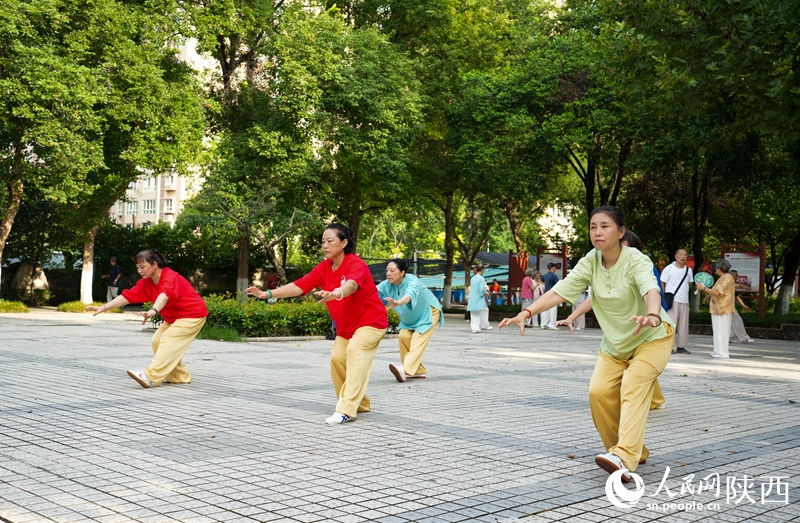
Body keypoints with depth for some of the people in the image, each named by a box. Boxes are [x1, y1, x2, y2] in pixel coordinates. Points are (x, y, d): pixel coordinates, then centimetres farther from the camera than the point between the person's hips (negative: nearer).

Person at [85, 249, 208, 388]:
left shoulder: (171, 277, -27)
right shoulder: (146, 282, 0)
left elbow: (165, 295, -47)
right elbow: (128, 295, -6)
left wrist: (153, 311, -65)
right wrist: (104, 308, -15)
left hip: (192, 315, -10)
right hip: (173, 317, 10)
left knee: (168, 341, -22)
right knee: (157, 341, 5)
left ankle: (151, 377, -29)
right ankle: (180, 376, 11)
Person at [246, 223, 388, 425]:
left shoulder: (356, 264, -24)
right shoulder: (324, 267, -4)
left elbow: (351, 284, -47)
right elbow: (299, 285, -11)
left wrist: (335, 294, -69)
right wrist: (268, 294, -21)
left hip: (371, 321, -8)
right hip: (346, 326, 8)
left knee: (355, 350, -28)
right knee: (337, 358, 1)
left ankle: (346, 410, -32)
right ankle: (359, 403, 22)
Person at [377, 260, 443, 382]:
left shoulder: (412, 281, -37)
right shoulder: (387, 284, -17)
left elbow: (411, 293, -58)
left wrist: (398, 303, -78)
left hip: (428, 312, -6)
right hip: (410, 318, 6)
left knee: (418, 340, -22)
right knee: (403, 337, -11)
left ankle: (405, 371, -39)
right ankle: (419, 370, 2)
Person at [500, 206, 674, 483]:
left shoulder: (636, 261, -26)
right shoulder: (590, 262, -11)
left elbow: (651, 289, -47)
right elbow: (560, 290, -20)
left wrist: (653, 315, -69)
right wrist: (526, 312, -34)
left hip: (651, 338, -5)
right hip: (614, 342, 5)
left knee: (634, 388, -25)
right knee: (599, 391, -9)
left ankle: (624, 457, -36)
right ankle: (635, 452, 8)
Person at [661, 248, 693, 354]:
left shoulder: (688, 270, 13)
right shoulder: (669, 268, -2)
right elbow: (662, 283, 0)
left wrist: (683, 293, 9)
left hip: (684, 301, 5)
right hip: (672, 301, -5)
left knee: (683, 325, 5)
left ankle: (681, 346, 13)